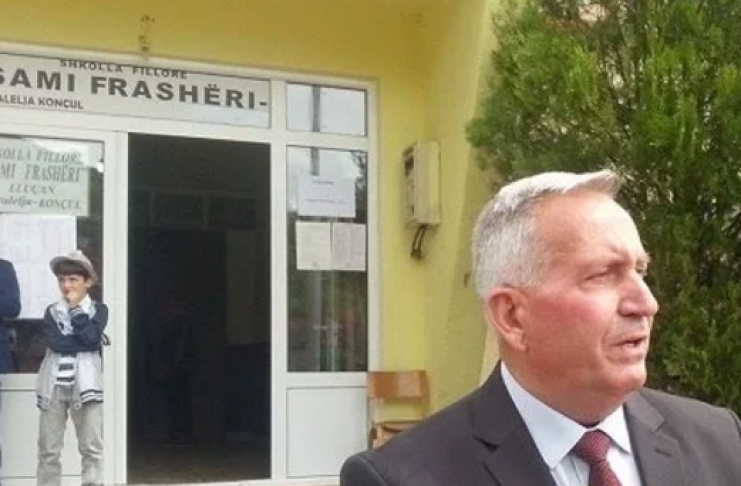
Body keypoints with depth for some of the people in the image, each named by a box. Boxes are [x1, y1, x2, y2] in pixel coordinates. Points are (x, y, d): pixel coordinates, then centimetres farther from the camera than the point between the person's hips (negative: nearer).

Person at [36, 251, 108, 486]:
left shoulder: (98, 310, 7)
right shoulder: (51, 311, 10)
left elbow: (92, 337, -13)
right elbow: (54, 342, -7)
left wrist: (76, 308, -4)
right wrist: (84, 343, -9)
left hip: (85, 385, -1)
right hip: (54, 385, 2)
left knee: (91, 448, -1)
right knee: (48, 450, 3)